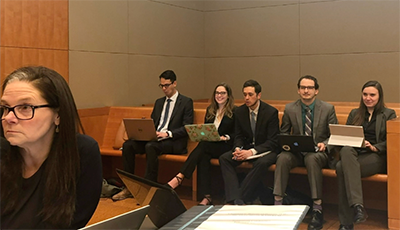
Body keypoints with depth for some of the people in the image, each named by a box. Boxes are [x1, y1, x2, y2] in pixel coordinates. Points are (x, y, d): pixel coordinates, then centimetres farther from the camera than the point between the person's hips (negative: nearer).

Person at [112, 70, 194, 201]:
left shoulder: (186, 102, 2)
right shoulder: (159, 102, 23)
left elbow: (187, 128, -6)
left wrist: (168, 134, -19)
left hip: (173, 142, -6)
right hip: (153, 138, 7)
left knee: (151, 146, -36)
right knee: (128, 145, -17)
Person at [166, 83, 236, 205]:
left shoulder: (234, 112, 1)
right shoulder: (210, 110, 18)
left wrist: (226, 137, -18)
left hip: (226, 146, -4)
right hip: (209, 146, 5)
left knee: (203, 146, -32)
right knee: (203, 157, -31)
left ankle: (179, 177, -37)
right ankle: (206, 196, -33)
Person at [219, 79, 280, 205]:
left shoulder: (271, 112, -12)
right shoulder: (239, 111, 2)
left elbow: (273, 141, -14)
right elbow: (239, 136, 7)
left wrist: (252, 152, -27)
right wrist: (238, 149, -17)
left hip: (266, 149, -4)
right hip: (246, 147, 5)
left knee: (262, 163, -38)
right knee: (224, 158, -20)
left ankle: (241, 198, -29)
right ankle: (234, 199, -31)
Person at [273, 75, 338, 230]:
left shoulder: (328, 109, 1)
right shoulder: (290, 109, 5)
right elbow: (283, 133, 13)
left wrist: (325, 143, -16)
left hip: (318, 152, -2)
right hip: (297, 152, 2)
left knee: (311, 158, -38)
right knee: (283, 158, -32)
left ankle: (317, 209, -33)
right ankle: (277, 203, -31)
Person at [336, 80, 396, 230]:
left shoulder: (389, 114, 14)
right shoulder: (354, 114, 25)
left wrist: (374, 147, -15)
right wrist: (346, 144, -5)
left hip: (377, 157, -3)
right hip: (354, 154, 3)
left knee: (342, 167, -34)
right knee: (346, 151, -37)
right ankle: (358, 206, -42)